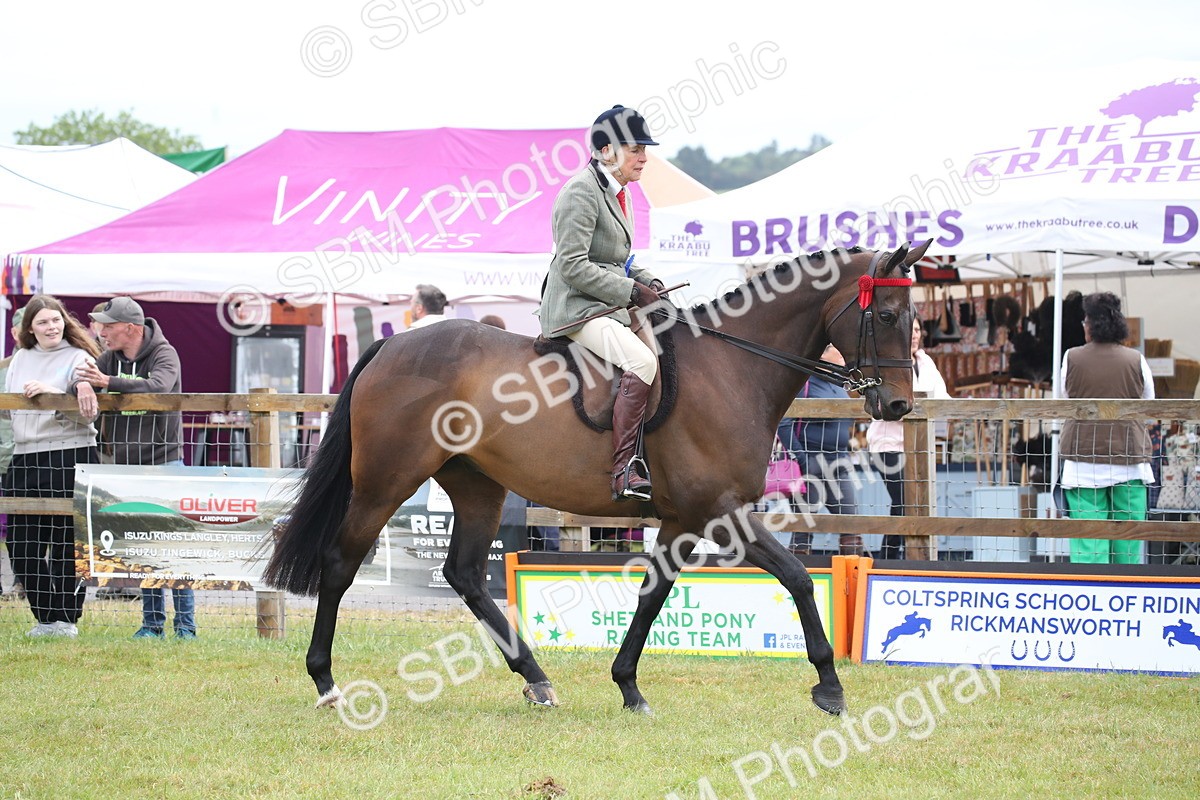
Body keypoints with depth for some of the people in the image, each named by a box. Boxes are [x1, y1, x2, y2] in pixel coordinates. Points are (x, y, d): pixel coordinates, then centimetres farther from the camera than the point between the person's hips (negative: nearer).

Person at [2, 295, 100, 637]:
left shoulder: (78, 358, 0)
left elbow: (88, 414, -10)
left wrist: (53, 392, -21)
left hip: (69, 458, -5)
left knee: (67, 544, -2)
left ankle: (66, 619, 5)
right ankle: (45, 618, 14)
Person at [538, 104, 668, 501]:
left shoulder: (618, 193, 16)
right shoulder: (582, 192, -13)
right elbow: (573, 266, -20)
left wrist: (649, 282, 8)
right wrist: (631, 291, -19)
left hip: (607, 307, 10)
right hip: (575, 309, -10)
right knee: (641, 361, -29)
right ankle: (623, 473, -34)